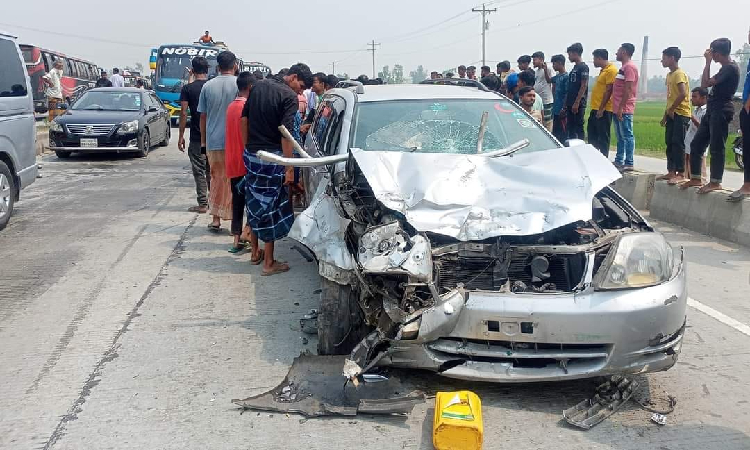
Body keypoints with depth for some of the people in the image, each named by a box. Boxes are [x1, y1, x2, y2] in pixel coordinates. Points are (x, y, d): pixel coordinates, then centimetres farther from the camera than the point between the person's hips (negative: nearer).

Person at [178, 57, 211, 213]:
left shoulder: (188, 88, -6)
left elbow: (184, 113, -10)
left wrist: (181, 136, -4)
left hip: (197, 137, -4)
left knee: (199, 171, 2)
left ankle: (203, 204, 2)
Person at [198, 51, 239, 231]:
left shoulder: (208, 86, 3)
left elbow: (203, 116, 7)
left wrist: (203, 141, 17)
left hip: (213, 142, 2)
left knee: (216, 179, 14)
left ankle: (216, 219, 15)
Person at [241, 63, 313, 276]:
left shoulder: (258, 86, 10)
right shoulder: (289, 97, -13)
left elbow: (244, 118, 14)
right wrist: (289, 168, -16)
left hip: (250, 154, 7)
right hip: (271, 158, -7)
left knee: (254, 204, 18)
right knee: (271, 208, 0)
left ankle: (255, 252, 30)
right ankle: (269, 263, 5)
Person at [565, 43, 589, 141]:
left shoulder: (583, 67, -8)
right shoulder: (574, 68, 19)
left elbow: (583, 86, -15)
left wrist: (577, 102, -20)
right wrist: (566, 103, 18)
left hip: (578, 104, -9)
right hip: (570, 104, 9)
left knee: (579, 127, -6)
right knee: (571, 129, 10)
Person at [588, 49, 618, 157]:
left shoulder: (611, 70, -13)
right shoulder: (603, 70, 18)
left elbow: (608, 91, -18)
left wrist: (601, 109, -21)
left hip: (603, 110, -10)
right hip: (595, 109, 10)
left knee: (603, 137, -4)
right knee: (592, 134, 14)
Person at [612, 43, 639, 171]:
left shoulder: (629, 67, -11)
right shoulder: (623, 67, 21)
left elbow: (628, 89, -18)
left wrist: (621, 107, -21)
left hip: (624, 109, -10)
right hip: (618, 109, 10)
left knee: (627, 136, -9)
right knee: (620, 137, 13)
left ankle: (629, 164, -9)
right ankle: (619, 161, 19)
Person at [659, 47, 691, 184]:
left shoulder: (679, 74, -12)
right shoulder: (669, 75, 16)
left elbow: (683, 94, -24)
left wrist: (671, 109, -16)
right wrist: (666, 114, 18)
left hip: (680, 114, -9)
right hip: (671, 114, 9)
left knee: (678, 144, -8)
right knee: (669, 144, 9)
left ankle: (680, 174, -5)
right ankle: (671, 172, 15)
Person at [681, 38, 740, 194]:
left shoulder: (730, 67, -13)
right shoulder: (726, 67, 17)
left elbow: (705, 83, -18)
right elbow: (709, 83, 25)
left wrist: (708, 62, -9)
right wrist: (709, 62, 18)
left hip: (721, 111, -10)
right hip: (713, 110, 10)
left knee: (716, 148, -7)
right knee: (696, 144, 10)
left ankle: (715, 182, -3)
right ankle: (695, 178, 15)